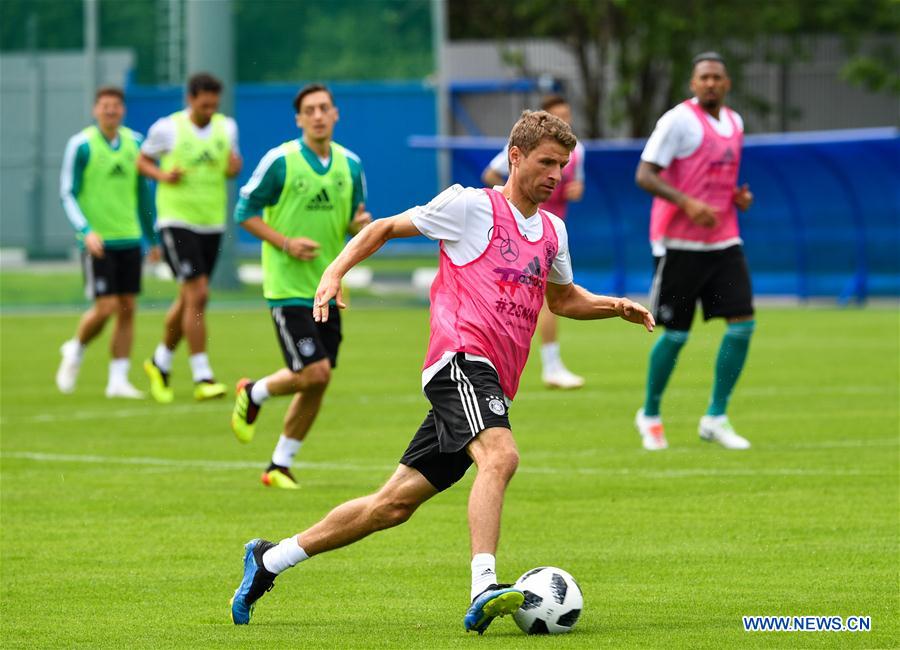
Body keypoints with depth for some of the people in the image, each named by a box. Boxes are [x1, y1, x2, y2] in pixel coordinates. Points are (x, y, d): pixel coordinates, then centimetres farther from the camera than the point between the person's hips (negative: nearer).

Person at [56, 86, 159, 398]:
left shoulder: (135, 142, 7)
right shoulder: (80, 145, -7)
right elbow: (68, 195, -7)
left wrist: (152, 239, 18)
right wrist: (86, 231, -21)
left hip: (129, 240, 5)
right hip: (97, 241, -5)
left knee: (127, 309, 1)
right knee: (106, 307, -10)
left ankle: (118, 380, 8)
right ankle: (75, 352, 18)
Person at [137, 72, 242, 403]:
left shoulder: (227, 127, 6)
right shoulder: (167, 128, -6)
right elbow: (142, 161, 6)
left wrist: (234, 165, -6)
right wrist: (163, 175, -15)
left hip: (212, 223, 5)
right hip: (176, 221, -5)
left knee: (188, 300, 13)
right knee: (197, 295, -16)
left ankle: (160, 363, 34)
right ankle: (202, 377, -14)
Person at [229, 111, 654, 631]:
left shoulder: (552, 231, 21)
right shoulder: (472, 206, 1)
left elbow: (563, 299, 37)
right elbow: (387, 228, 9)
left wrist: (615, 307, 19)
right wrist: (336, 272, -4)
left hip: (491, 384, 7)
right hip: (462, 358, -7)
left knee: (397, 502, 6)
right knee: (501, 455, -33)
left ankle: (269, 560, 17)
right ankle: (484, 591, -47)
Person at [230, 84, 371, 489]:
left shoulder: (349, 164, 6)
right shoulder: (280, 161, -10)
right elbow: (245, 211, -5)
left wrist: (361, 224, -8)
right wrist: (285, 243, -16)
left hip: (328, 288, 6)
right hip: (288, 286, -6)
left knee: (317, 385, 5)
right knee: (314, 372, -15)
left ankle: (280, 466, 18)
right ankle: (254, 394, 15)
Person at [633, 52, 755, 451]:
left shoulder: (734, 123, 13)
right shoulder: (679, 120, -10)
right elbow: (645, 175, -15)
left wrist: (739, 196, 7)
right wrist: (688, 203, -27)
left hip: (723, 240, 6)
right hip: (680, 243, -6)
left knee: (742, 324, -5)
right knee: (675, 334, -1)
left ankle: (715, 419, 4)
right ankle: (650, 416, 19)